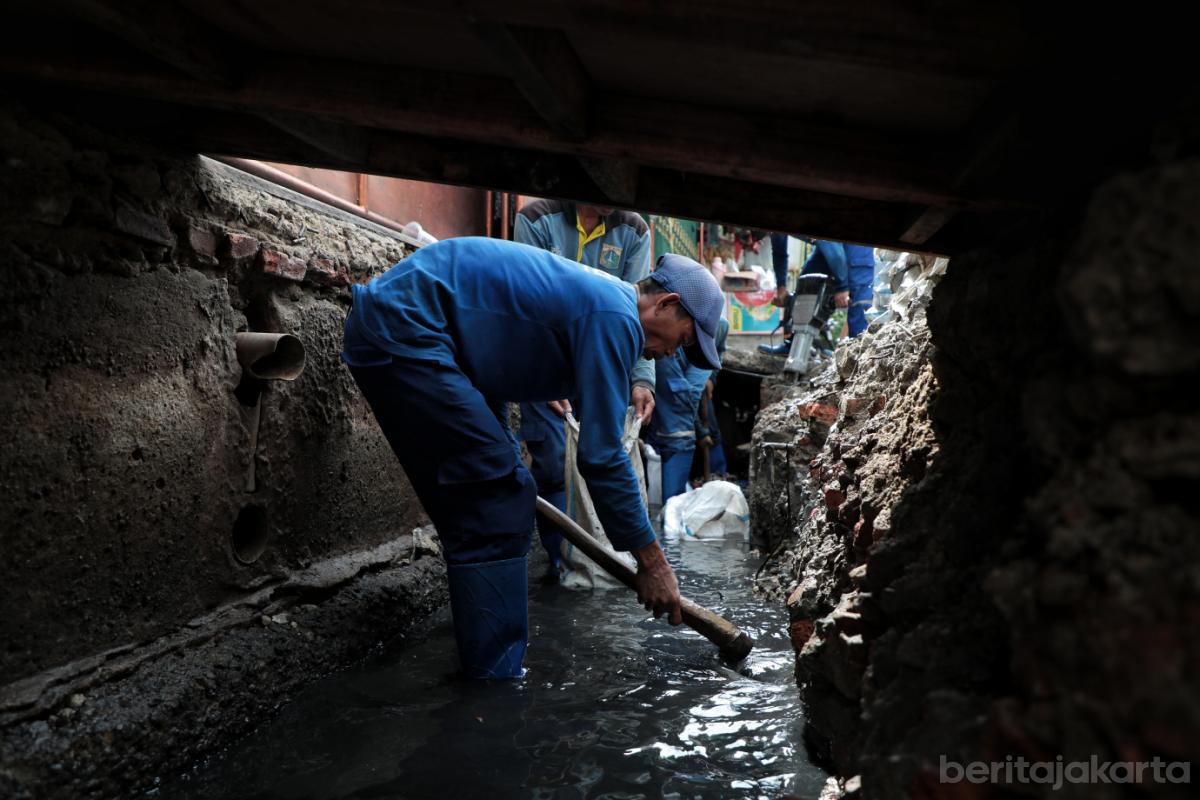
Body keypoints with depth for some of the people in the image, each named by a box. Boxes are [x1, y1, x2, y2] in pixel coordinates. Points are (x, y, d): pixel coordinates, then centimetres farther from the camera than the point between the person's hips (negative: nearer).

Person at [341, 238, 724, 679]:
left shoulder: (592, 296, 17)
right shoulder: (615, 318, -14)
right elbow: (602, 455, -15)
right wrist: (652, 561, -6)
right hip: (403, 331, -11)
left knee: (485, 501, 13)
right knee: (496, 507, -10)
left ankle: (492, 666, 22)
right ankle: (496, 682, -4)